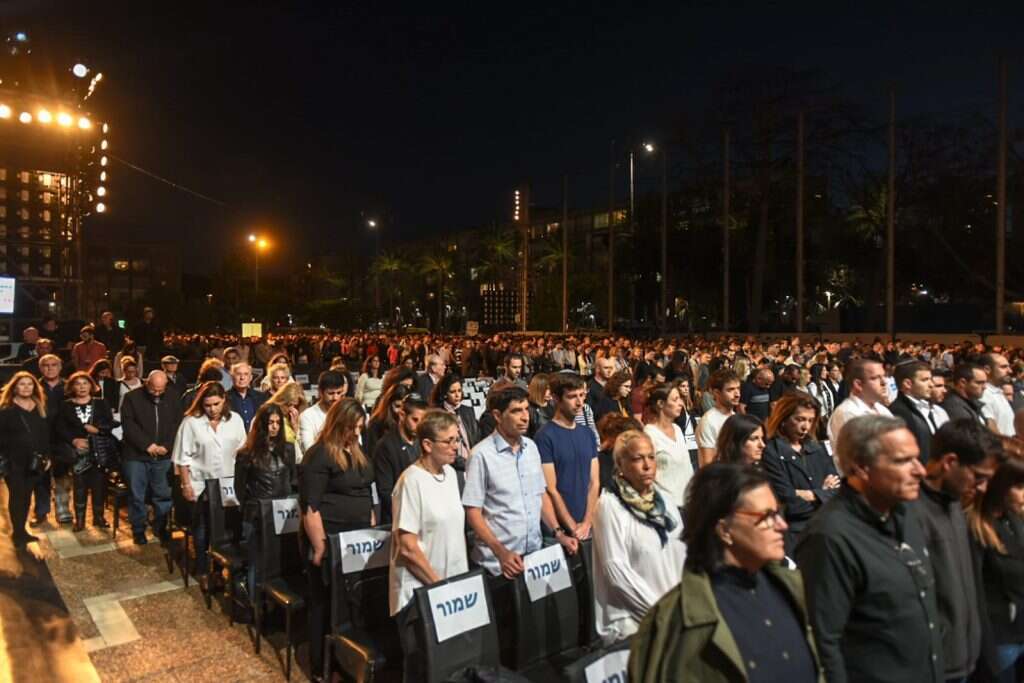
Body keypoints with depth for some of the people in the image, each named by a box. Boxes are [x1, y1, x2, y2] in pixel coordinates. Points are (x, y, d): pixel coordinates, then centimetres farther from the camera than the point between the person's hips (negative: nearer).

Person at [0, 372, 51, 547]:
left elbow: (46, 434, 11)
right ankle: (18, 532, 8)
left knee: (27, 495, 10)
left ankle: (21, 530, 20)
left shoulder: (40, 407, 9)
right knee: (16, 495, -1)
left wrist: (47, 455, 5)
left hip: (34, 461, 4)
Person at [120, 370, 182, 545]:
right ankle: (138, 529, 19)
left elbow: (177, 425, 4)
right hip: (136, 455, -2)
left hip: (163, 456, 2)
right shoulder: (132, 398, -2)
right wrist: (147, 445, -15)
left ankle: (160, 527, 21)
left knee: (163, 494, 6)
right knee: (137, 495, 5)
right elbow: (128, 425, -9)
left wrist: (167, 446, -10)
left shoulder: (172, 400, 6)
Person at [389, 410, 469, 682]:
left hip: (452, 584, 7)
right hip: (420, 591, -7)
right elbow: (407, 548, -19)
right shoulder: (412, 481, -19)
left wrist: (458, 581, 8)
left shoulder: (450, 473, 4)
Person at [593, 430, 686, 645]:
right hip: (631, 616, -6)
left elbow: (682, 551, 12)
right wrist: (659, 608, -13)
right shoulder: (610, 505, -12)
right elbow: (616, 570, -15)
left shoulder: (664, 498, 8)